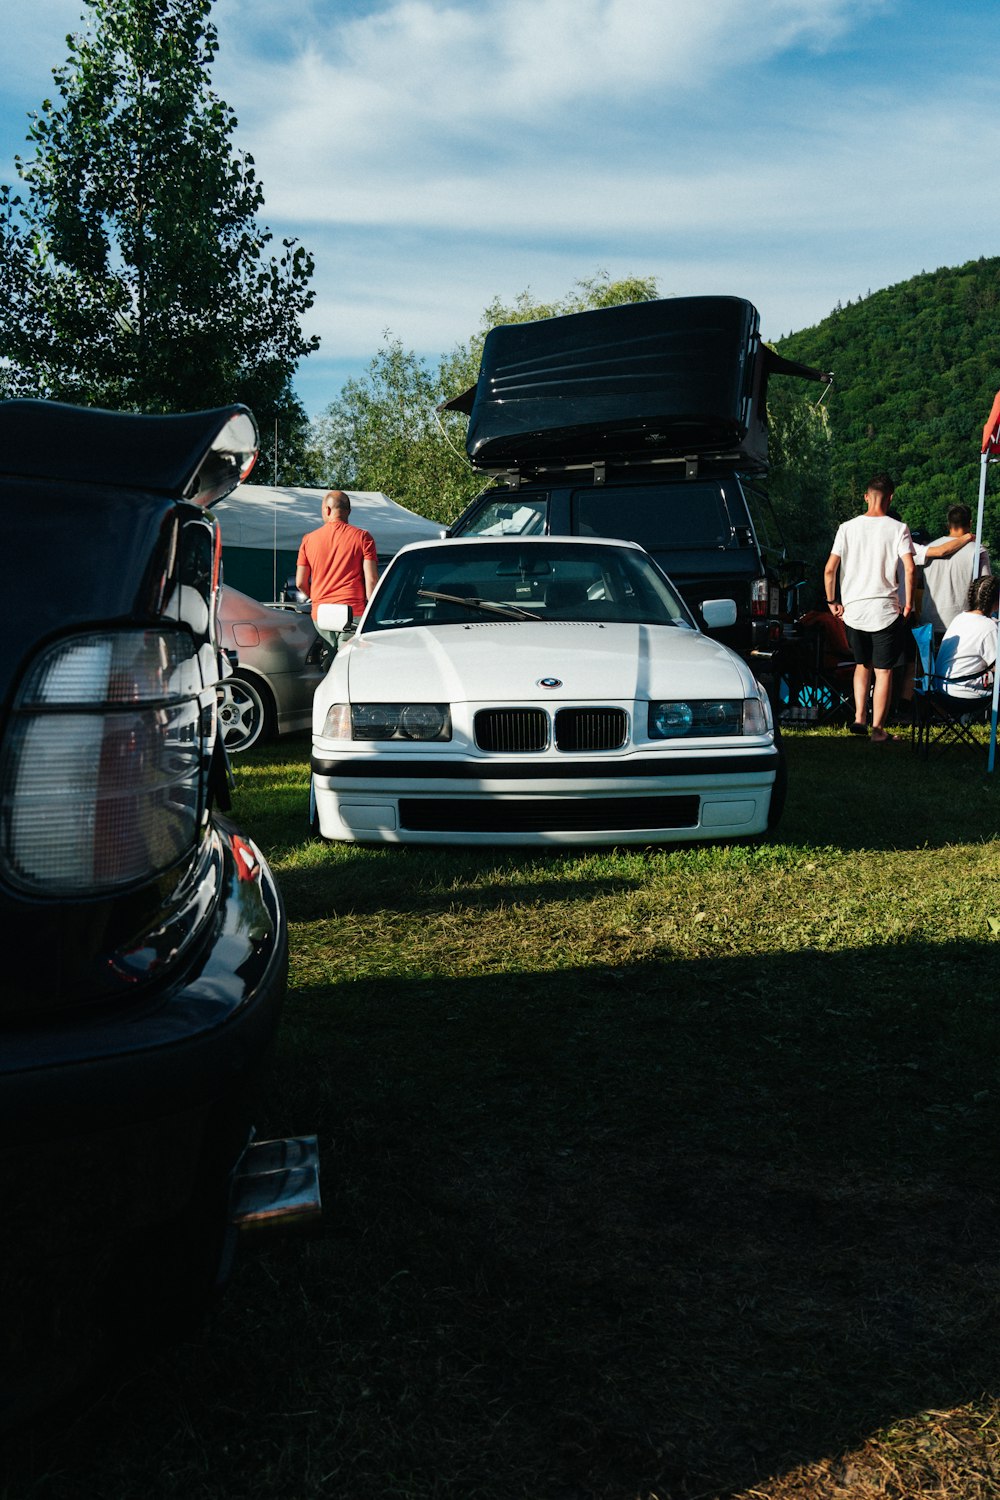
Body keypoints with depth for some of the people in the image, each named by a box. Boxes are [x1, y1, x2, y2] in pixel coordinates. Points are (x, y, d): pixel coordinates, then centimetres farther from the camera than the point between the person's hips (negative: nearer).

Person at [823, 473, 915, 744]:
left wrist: (832, 601, 8)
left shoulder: (848, 528, 1)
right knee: (883, 671, 4)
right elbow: (910, 569, -15)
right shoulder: (898, 528, -6)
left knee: (861, 665, 21)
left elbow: (829, 569, -2)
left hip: (853, 610, 3)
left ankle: (859, 718, 13)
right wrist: (908, 604, -3)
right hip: (885, 610, -3)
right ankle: (878, 729, 4)